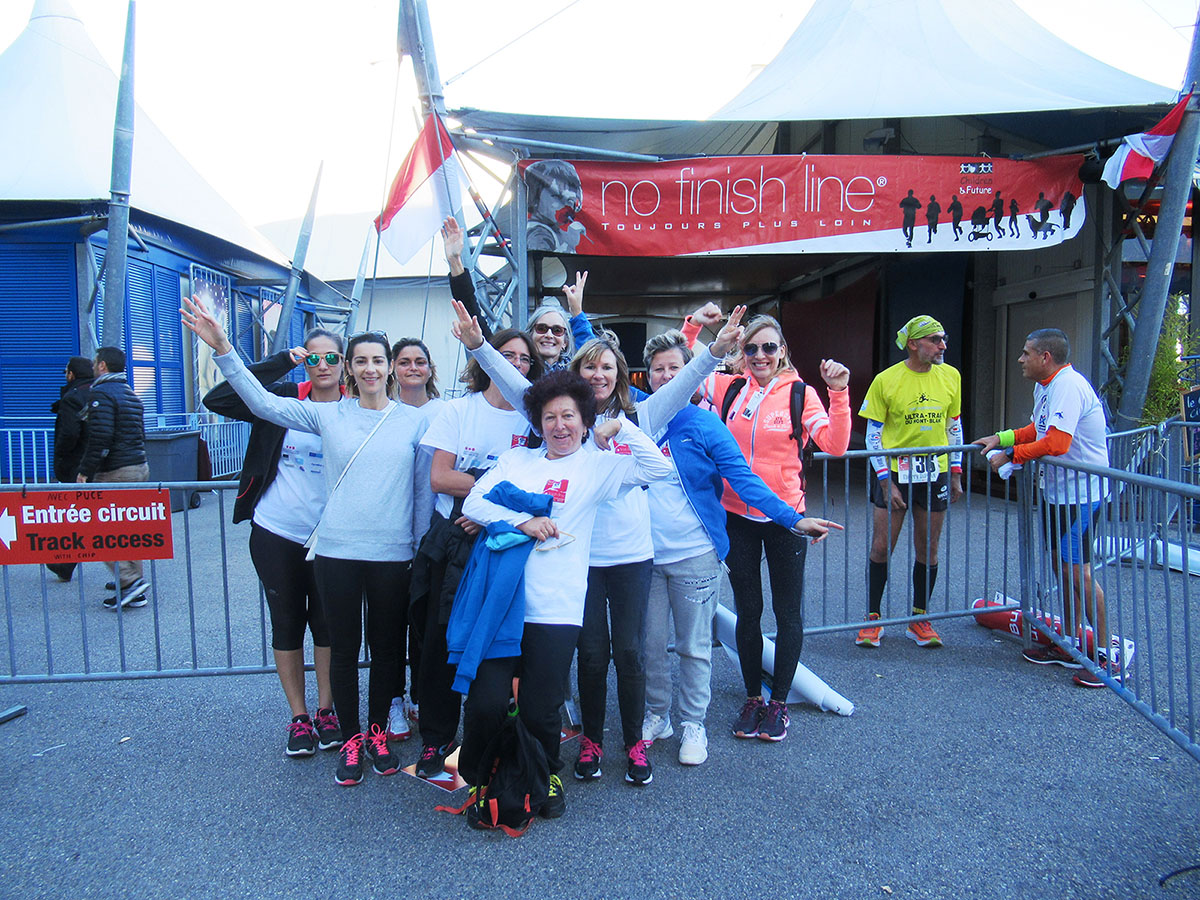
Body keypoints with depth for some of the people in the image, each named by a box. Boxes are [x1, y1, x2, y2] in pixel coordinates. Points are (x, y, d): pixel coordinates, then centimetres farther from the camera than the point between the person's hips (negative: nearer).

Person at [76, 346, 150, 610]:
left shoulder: (101, 393, -10)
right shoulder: (131, 394, 18)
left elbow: (100, 438, -19)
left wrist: (85, 472, -14)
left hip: (115, 473, -9)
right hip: (140, 468, 9)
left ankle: (130, 581, -11)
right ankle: (133, 591, 16)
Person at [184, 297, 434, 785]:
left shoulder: (415, 421, 2)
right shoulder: (328, 416, 3)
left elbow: (424, 490, 5)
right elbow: (262, 401, -4)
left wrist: (424, 549, 5)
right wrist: (222, 348, -14)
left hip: (392, 554, 0)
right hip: (336, 550, 0)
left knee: (386, 647, 12)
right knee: (343, 648, 10)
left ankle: (377, 732, 32)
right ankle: (351, 738, 27)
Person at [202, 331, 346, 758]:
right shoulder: (284, 399, -3)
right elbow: (216, 400, -14)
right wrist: (281, 361, -16)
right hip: (276, 534, 0)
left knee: (327, 624, 10)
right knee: (287, 623, 10)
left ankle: (326, 711, 28)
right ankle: (298, 718, 24)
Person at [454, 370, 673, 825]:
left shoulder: (597, 464, 9)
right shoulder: (516, 459, 15)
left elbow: (659, 467, 0)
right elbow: (472, 503, 6)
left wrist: (621, 426, -2)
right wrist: (522, 521, -8)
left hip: (556, 608, -1)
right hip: (501, 600, 2)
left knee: (540, 711, 3)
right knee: (485, 705, -5)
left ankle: (546, 778, 35)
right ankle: (478, 780, 25)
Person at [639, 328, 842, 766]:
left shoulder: (704, 425, -3)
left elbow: (744, 479, -8)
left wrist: (792, 518, -16)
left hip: (694, 554, -2)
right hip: (645, 553, 3)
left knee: (694, 646, 8)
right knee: (649, 643, 11)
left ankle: (693, 724, 25)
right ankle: (656, 715, 31)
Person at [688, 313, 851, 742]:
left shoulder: (800, 394, -4)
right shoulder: (727, 388, 2)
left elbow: (835, 445, -12)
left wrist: (839, 394, -22)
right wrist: (692, 328, -7)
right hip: (737, 517, 2)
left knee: (788, 613, 8)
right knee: (747, 611, 13)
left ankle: (779, 702, 25)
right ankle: (752, 698, 29)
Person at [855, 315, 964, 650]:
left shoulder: (951, 377, 2)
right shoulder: (886, 380, -9)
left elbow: (954, 427, 12)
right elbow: (873, 436, -5)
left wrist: (955, 473, 10)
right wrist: (885, 481, -10)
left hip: (934, 474, 3)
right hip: (894, 473, -3)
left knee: (928, 551, 9)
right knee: (881, 549, 1)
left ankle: (919, 619, 23)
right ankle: (873, 618, 15)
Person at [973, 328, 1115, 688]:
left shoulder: (1067, 386, -20)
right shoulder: (1045, 386, 12)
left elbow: (1056, 442, -28)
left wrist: (1011, 454, -17)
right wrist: (1002, 437, 11)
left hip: (1080, 493, -10)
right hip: (1058, 492, 10)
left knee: (1077, 571, -9)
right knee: (1061, 567, 15)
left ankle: (1107, 656, 2)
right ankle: (1070, 645, 27)